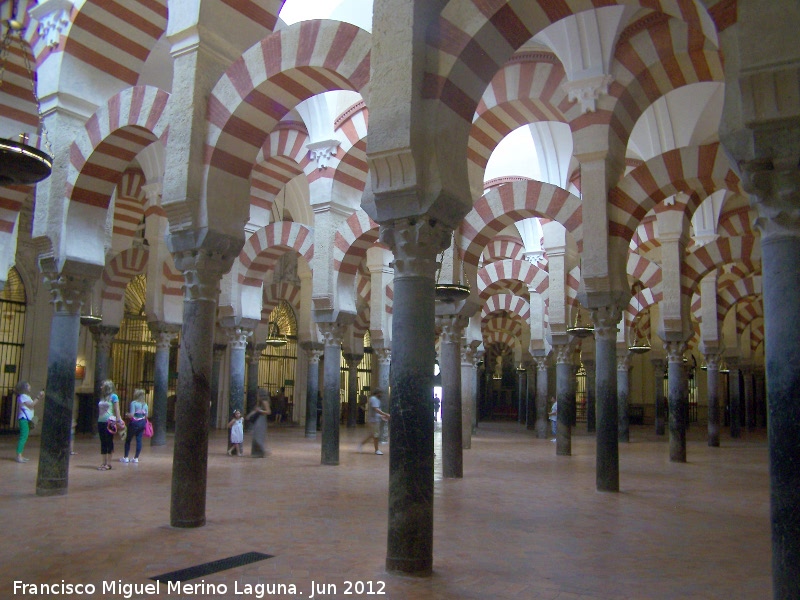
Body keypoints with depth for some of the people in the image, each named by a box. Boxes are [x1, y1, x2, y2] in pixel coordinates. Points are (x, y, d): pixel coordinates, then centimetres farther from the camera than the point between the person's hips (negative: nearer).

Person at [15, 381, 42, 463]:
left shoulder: (26, 396, 19)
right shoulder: (22, 396, -11)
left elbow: (33, 404, 17)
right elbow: (31, 405, -15)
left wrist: (40, 398, 9)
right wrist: (38, 397, -13)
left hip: (26, 419, 10)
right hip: (23, 418, -10)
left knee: (24, 436, 10)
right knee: (24, 436, -14)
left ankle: (20, 455, 13)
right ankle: (19, 456, -15)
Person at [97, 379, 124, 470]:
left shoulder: (113, 396, -3)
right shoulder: (102, 398, 16)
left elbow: (117, 410, -6)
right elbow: (100, 410, 19)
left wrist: (118, 421, -12)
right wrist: (98, 420, 14)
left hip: (109, 422, -7)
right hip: (101, 422, 7)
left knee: (109, 442, -3)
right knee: (103, 442, 8)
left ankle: (108, 464, 1)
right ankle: (104, 463, 13)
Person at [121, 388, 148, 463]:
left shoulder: (133, 403, -12)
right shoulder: (145, 404, 6)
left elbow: (131, 415, -16)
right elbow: (146, 416, 7)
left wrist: (127, 414, 2)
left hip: (134, 423, -5)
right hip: (142, 423, 5)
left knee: (128, 440, 8)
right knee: (139, 440, 6)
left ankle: (125, 457, 11)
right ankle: (136, 458, 8)